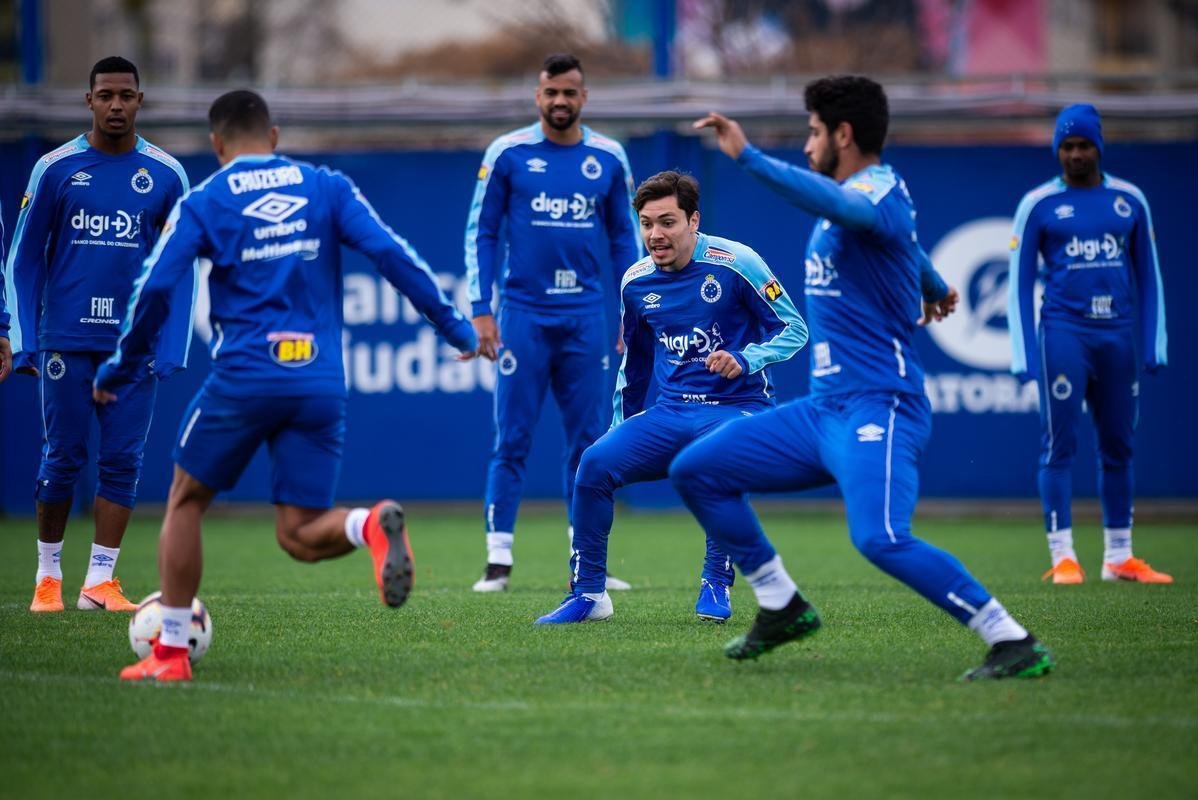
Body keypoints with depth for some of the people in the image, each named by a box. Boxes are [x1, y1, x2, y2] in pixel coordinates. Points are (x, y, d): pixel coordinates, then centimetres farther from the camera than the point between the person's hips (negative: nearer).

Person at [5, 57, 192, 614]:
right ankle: (47, 578, 13)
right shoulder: (55, 169, 1)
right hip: (66, 340, -1)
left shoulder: (166, 175, 4)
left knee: (122, 460, -2)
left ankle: (100, 582, 3)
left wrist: (171, 349, -2)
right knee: (62, 458, 1)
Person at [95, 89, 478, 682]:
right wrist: (454, 326, 5)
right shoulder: (327, 188, 10)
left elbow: (153, 290, -2)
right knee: (299, 536, 7)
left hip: (242, 380, -2)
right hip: (321, 384, 2)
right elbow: (391, 254, 0)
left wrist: (118, 373, 10)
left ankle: (171, 653, 15)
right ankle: (372, 524, -27)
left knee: (185, 502, 19)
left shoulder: (202, 204, 4)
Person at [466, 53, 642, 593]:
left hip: (586, 317, 2)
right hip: (523, 314, -2)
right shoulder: (507, 154, 0)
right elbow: (481, 233, 2)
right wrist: (481, 311, -5)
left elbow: (624, 238, 12)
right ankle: (498, 560, 1)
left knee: (588, 440, 3)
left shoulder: (608, 158, 6)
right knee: (511, 441, -3)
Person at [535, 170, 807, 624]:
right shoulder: (636, 281, 7)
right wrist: (620, 429, 26)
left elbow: (794, 329, -5)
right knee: (596, 463, -17)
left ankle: (717, 586, -16)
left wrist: (744, 360, -23)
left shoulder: (734, 264, -10)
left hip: (737, 407, -5)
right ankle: (588, 594, -4)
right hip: (670, 413, 5)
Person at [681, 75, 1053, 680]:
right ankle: (782, 609, 17)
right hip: (822, 412, 10)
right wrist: (932, 288, 60)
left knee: (880, 537, -29)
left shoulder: (880, 193, -12)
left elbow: (834, 204, -37)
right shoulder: (863, 192, 17)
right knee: (695, 471, 8)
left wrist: (747, 156, -44)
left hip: (877, 410, -10)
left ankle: (1014, 644, -21)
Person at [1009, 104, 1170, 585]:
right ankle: (1062, 556, -3)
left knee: (1118, 446, 7)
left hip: (1117, 335, 3)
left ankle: (1119, 557, 14)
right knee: (1059, 445, -6)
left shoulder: (1130, 201, 9)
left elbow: (1147, 274, 13)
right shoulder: (1038, 204, 1)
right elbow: (1020, 282, 1)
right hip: (1064, 333, -3)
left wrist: (1154, 343, 6)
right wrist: (1023, 354, -6)